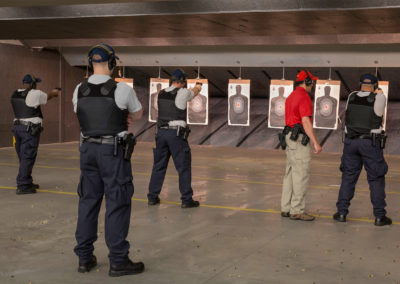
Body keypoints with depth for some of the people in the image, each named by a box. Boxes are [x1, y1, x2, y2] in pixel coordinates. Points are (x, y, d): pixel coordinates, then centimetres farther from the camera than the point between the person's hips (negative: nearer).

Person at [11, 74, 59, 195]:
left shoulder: (16, 94, 11)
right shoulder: (35, 94, -10)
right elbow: (47, 97, 10)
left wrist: (51, 93, 32)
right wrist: (54, 92, 33)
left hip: (17, 127, 8)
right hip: (30, 129, -8)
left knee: (24, 158, 15)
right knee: (28, 158, -6)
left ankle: (27, 182, 24)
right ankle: (22, 187, -7)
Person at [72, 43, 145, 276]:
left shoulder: (79, 91, 2)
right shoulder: (123, 89, -11)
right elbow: (138, 114, 6)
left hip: (88, 149, 5)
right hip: (114, 151, -5)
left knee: (89, 201, 12)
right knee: (118, 204, -1)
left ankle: (85, 257, 16)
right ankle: (118, 261, 2)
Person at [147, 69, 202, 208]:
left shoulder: (161, 93, 8)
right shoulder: (183, 93, -7)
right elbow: (194, 93, 14)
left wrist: (193, 88, 40)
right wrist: (197, 88, 39)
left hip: (161, 132, 6)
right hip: (176, 133, -6)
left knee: (159, 166, 14)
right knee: (184, 167, 3)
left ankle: (152, 197, 19)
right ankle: (186, 199, 6)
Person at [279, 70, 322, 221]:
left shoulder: (291, 96, 16)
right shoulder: (304, 97, -14)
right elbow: (306, 121, -21)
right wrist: (315, 143, -21)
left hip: (289, 136, 10)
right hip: (299, 139, -10)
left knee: (291, 173, 12)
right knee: (302, 175, -6)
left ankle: (286, 208, 15)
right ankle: (297, 210, -3)